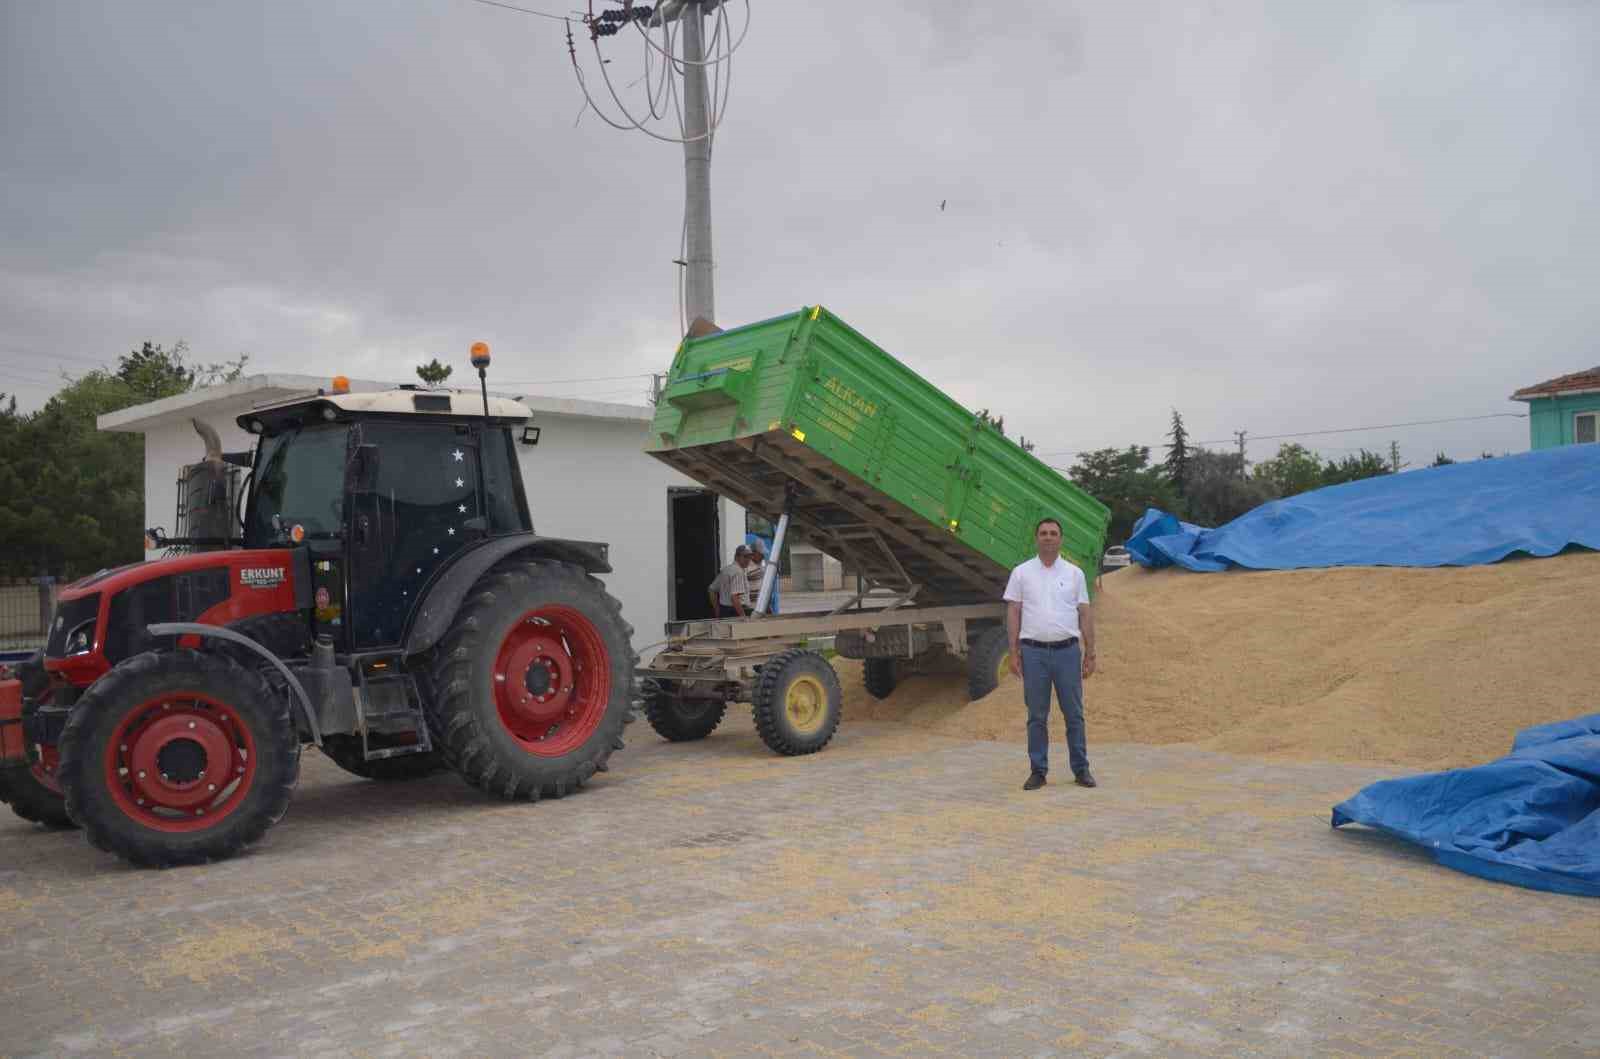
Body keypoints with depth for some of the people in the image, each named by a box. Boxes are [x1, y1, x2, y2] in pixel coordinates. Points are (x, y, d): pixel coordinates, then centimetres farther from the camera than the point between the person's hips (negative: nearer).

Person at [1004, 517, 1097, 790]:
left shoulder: (1074, 573, 6)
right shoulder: (1022, 573, 4)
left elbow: (1085, 615, 6)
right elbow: (1013, 614, 3)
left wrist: (1090, 654, 1)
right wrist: (1014, 653, -3)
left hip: (1067, 651, 1)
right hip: (1034, 652, 0)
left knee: (1074, 714, 5)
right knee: (1037, 716, 4)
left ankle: (1081, 769, 14)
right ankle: (1038, 771, 11)